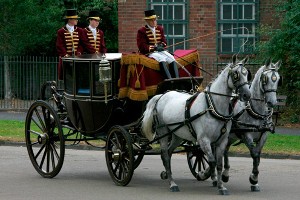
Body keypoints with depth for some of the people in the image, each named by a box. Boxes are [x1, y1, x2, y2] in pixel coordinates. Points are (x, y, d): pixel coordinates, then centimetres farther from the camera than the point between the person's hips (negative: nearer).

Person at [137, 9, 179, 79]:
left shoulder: (160, 28, 15)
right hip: (149, 53, -6)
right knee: (162, 58, -35)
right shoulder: (141, 31, -2)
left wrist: (161, 45, -9)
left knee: (171, 58, -23)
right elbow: (142, 46, -9)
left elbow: (164, 41, 16)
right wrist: (154, 48, -17)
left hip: (160, 50, 6)